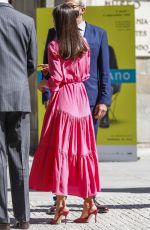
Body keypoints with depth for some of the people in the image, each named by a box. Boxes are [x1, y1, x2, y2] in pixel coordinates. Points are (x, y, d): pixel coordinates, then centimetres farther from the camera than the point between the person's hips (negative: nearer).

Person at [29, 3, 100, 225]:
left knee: (58, 148, -3)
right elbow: (85, 74, 12)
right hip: (80, 98, 5)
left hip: (62, 99, -5)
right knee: (82, 148, 8)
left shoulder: (54, 46, -8)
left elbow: (56, 79, -11)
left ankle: (61, 202, -10)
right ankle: (88, 201, 8)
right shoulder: (84, 45, 7)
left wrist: (44, 84, 9)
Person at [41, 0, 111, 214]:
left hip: (89, 98, 0)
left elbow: (104, 70, 6)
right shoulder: (54, 33, 8)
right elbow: (47, 68, 5)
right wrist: (47, 97, -6)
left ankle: (90, 198, 13)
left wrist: (104, 100, -3)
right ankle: (59, 199, 5)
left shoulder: (99, 34, 8)